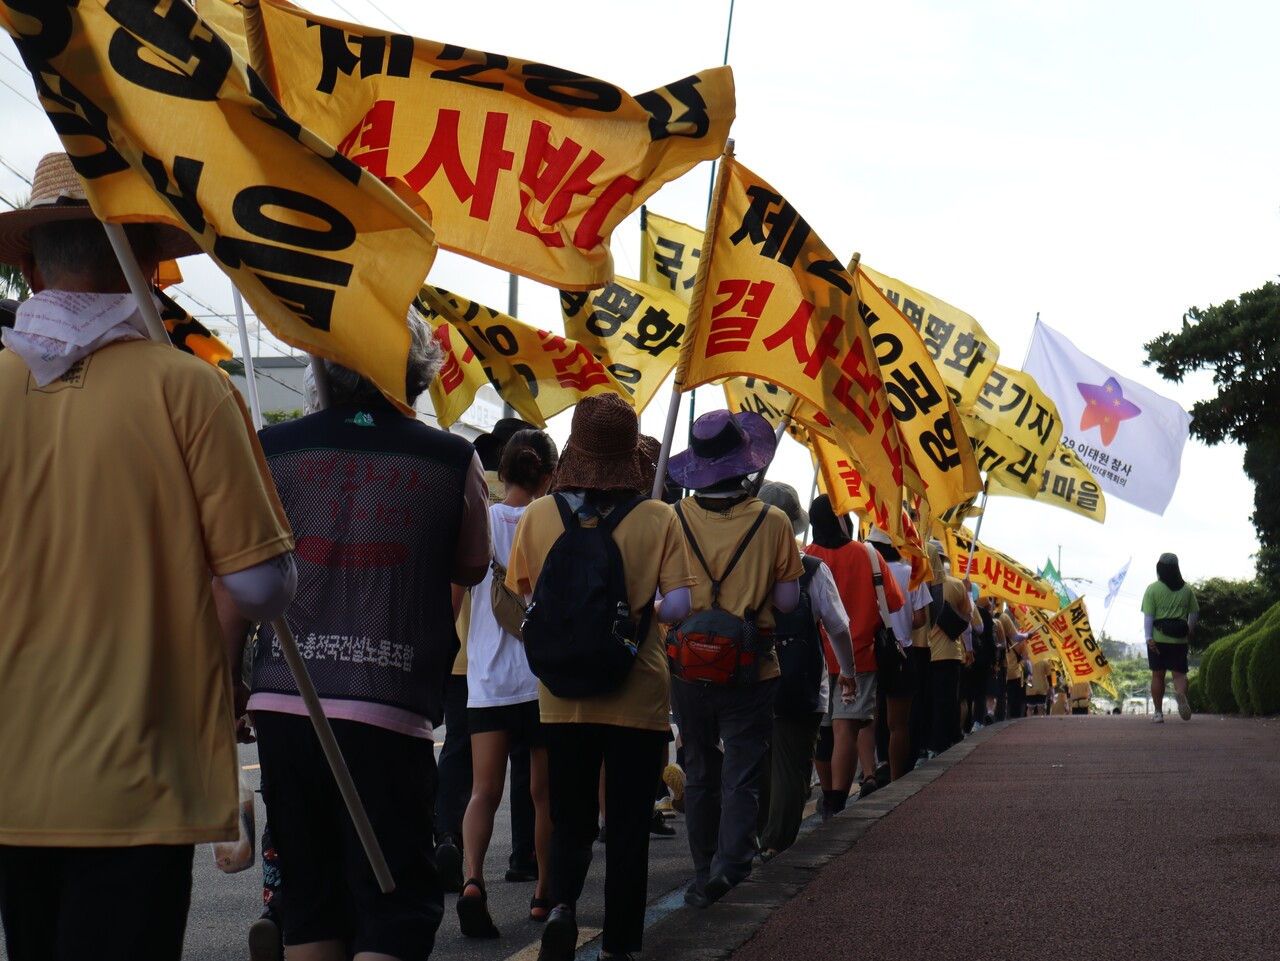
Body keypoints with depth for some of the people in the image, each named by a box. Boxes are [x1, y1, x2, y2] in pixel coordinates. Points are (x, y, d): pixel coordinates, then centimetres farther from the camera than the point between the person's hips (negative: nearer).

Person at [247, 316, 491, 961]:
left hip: (282, 704, 3)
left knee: (310, 905, 15)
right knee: (399, 906, 3)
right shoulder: (453, 459, 0)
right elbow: (471, 567, 15)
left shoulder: (274, 449, 4)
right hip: (387, 709, -3)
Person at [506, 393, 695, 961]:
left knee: (570, 822, 15)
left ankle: (561, 905, -9)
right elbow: (677, 606, -10)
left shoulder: (538, 516, -3)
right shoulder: (659, 519, -7)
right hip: (637, 696, -1)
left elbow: (524, 605, 2)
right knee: (628, 829, 11)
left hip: (563, 695, 1)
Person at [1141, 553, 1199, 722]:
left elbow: (1148, 615, -9)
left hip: (1158, 638, -2)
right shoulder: (1186, 589, 7)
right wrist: (1190, 631, 29)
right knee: (1179, 673, 5)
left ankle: (1158, 712, 9)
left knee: (1157, 675, 8)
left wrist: (1148, 637, -11)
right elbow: (1194, 612, 14)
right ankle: (1181, 693, -28)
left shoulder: (1153, 589, -3)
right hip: (1179, 639, 2)